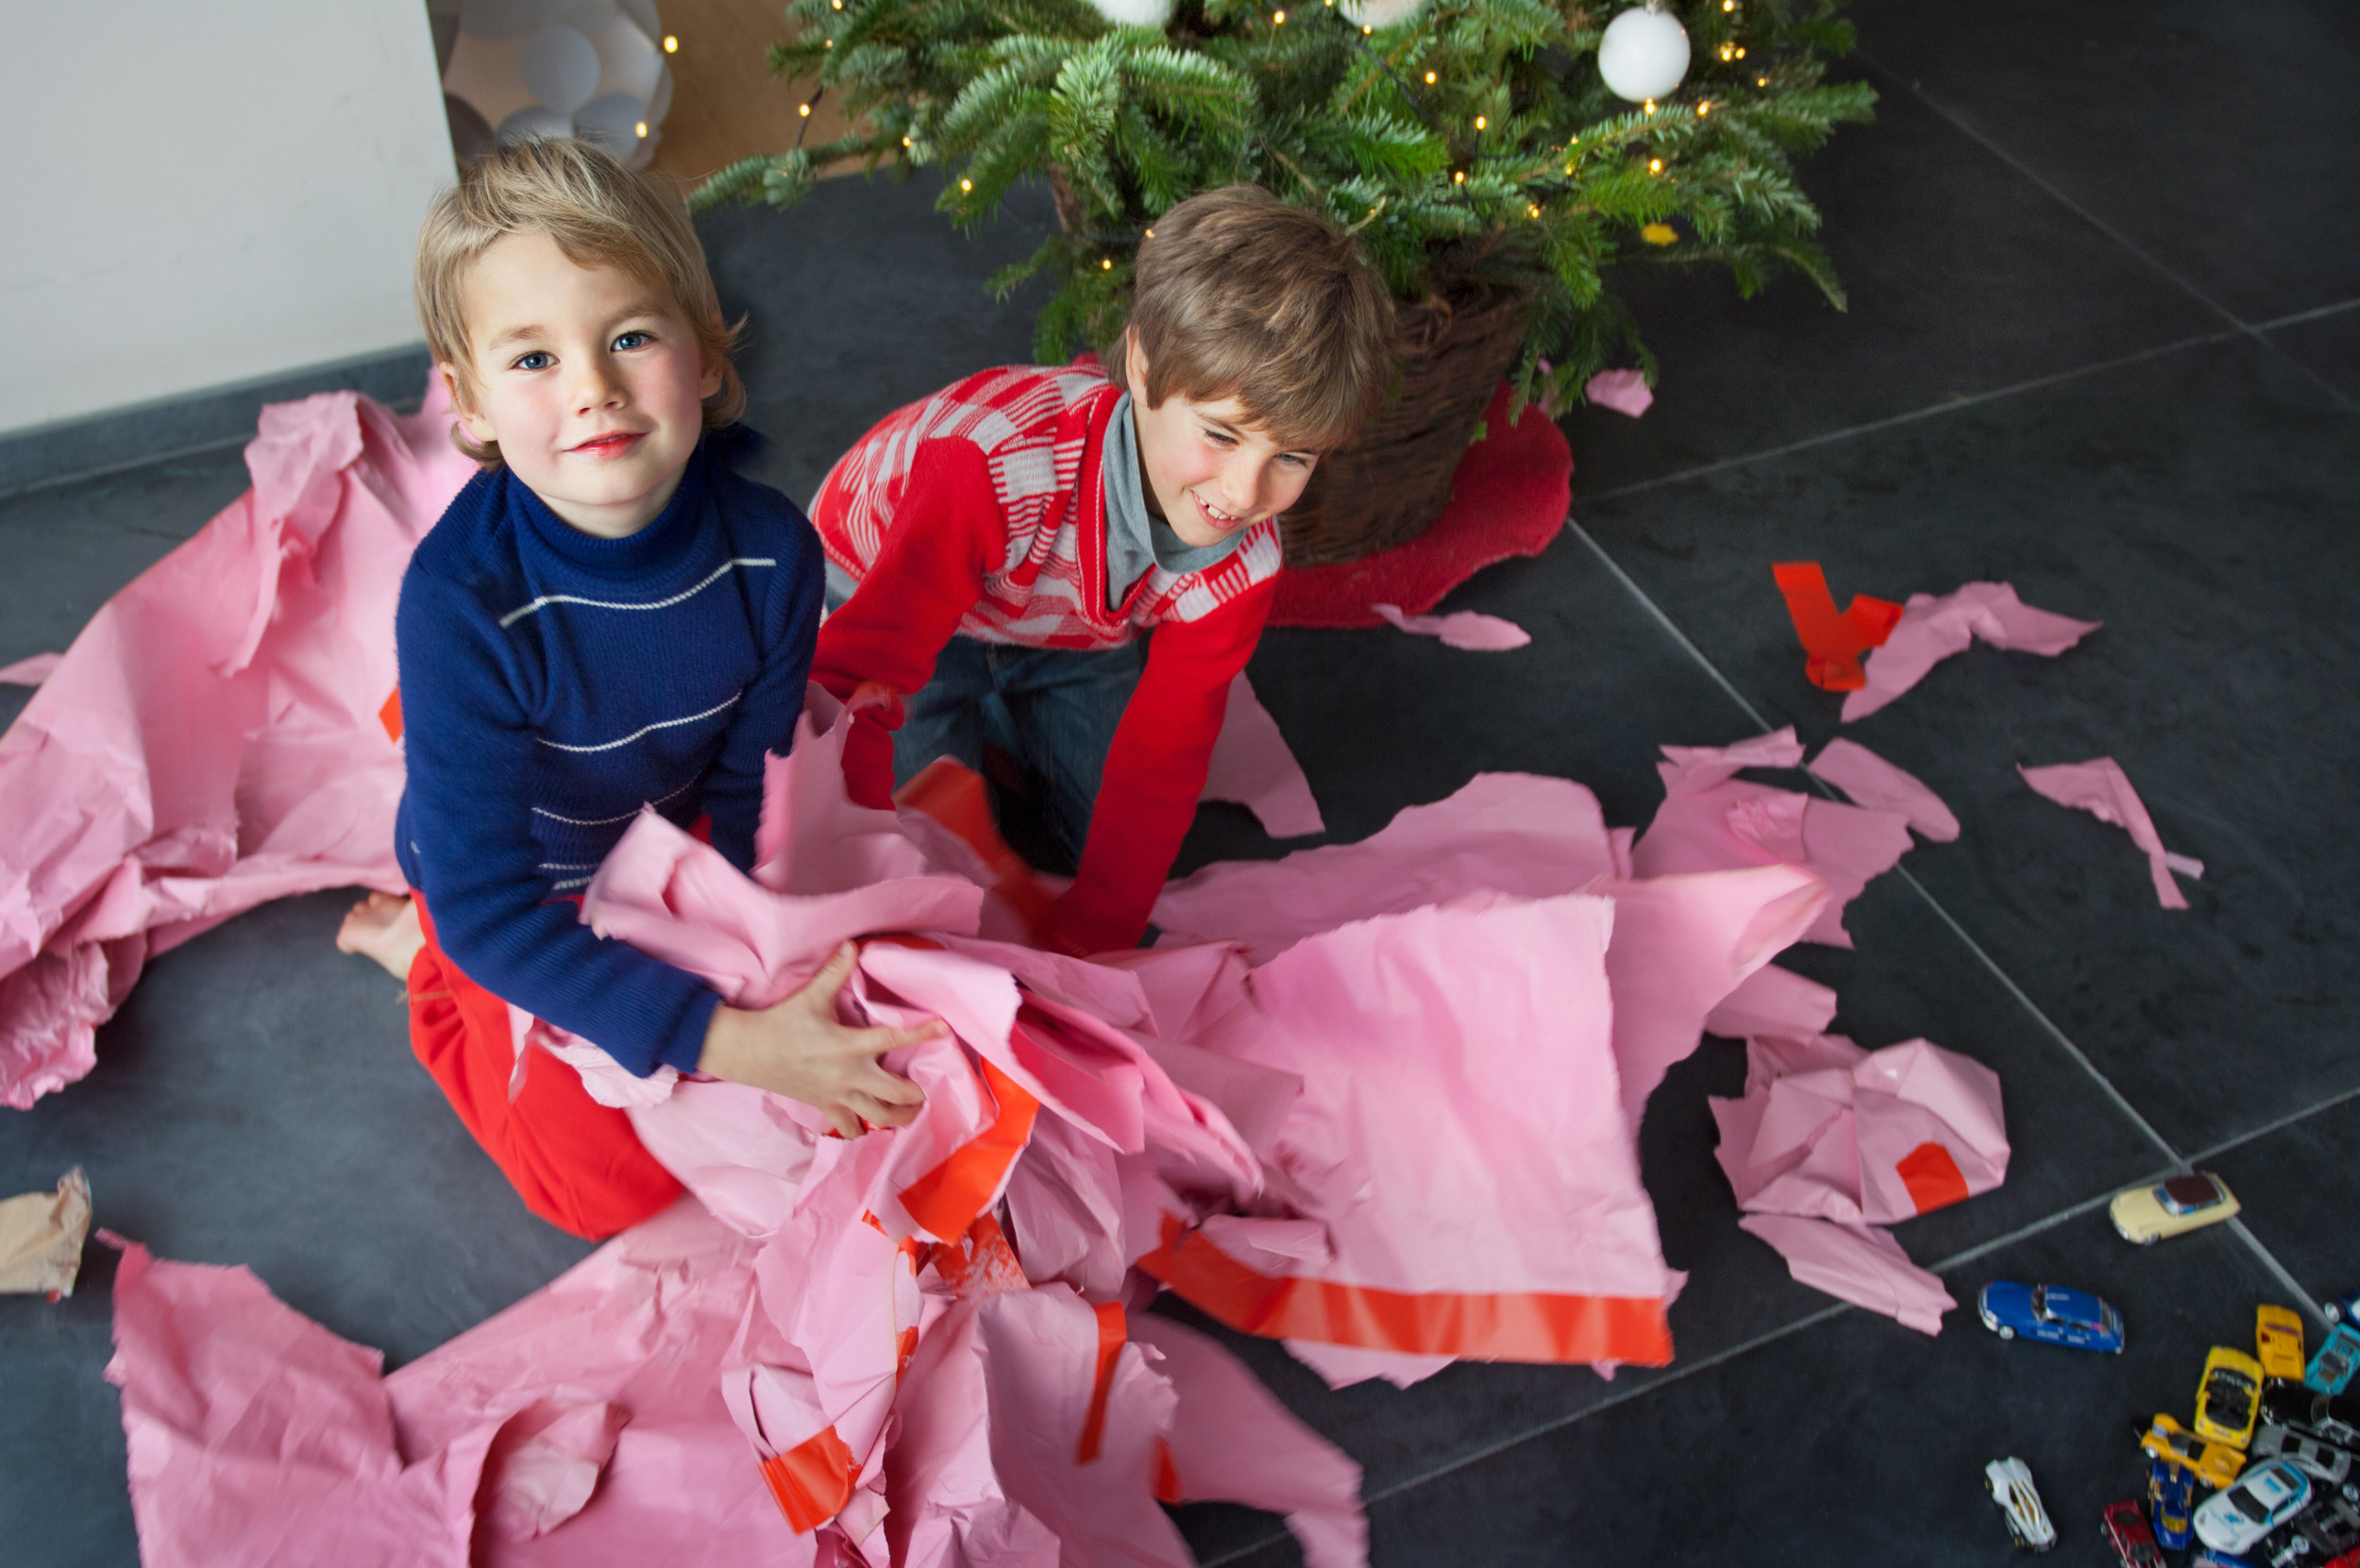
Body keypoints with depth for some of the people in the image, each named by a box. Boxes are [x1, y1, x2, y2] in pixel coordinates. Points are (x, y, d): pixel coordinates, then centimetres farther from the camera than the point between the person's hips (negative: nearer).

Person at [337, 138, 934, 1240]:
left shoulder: (770, 551, -26)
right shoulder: (463, 603, -37)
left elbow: (750, 789, -12)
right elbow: (487, 907, -33)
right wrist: (725, 1042, -38)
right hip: (525, 899, -4)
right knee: (614, 1181, -8)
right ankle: (416, 949, 14)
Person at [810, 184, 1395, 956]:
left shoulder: (1241, 565, -28)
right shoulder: (994, 459, -46)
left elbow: (1159, 762, -19)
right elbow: (849, 683, -45)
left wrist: (1083, 948, -23)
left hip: (1073, 639, 4)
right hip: (884, 591, -4)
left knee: (1131, 844, 6)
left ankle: (1000, 721, 29)